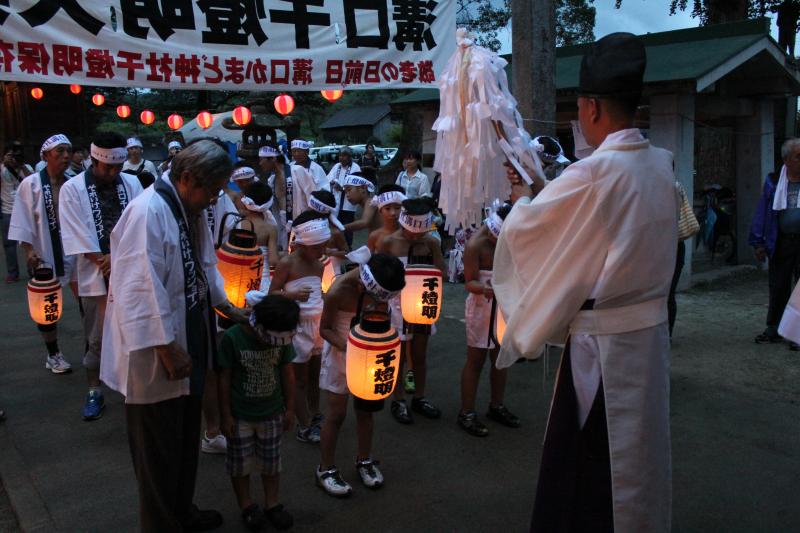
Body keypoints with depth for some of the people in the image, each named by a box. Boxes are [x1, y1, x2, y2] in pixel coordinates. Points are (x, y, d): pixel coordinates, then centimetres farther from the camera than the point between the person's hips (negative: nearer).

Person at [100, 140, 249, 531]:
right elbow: (141, 290, -27)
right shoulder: (147, 213, -23)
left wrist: (228, 308, 14)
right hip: (155, 358, -9)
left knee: (185, 442, 23)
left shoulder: (190, 211, 7)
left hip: (188, 348, 9)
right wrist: (168, 350, -24)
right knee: (159, 453, 8)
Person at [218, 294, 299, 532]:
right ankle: (246, 506, 30)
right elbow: (224, 379, -14)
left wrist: (289, 408, 5)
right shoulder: (232, 338, -21)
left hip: (272, 413, 3)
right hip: (240, 415, -2)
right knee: (240, 463, 11)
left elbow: (287, 374, 1)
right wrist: (226, 415, -10)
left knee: (271, 462, 14)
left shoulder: (282, 338, -11)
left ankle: (272, 504, 30)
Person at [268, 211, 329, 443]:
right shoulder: (287, 263, -13)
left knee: (315, 373, 16)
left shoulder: (319, 264, 6)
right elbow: (272, 293, -12)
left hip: (317, 324, 6)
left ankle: (315, 417, 31)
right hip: (298, 325, -6)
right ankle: (304, 428, 14)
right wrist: (292, 294, -30)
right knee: (300, 377, 4)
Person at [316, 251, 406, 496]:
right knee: (337, 413, 3)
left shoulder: (377, 283, -17)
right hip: (341, 349, -4)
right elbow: (325, 329, -17)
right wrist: (349, 348, -30)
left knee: (365, 408, 15)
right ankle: (326, 469, 19)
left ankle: (365, 461, 33)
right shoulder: (338, 292, -30)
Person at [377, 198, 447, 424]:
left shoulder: (431, 243, -2)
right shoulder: (388, 242, -9)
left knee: (420, 354, 14)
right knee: (398, 354, 8)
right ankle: (398, 401, 22)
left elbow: (442, 272, -1)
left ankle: (419, 398, 30)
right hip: (397, 303, -3)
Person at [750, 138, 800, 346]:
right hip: (781, 242, 2)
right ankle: (774, 329, 21)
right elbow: (763, 213, 6)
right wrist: (759, 243, 2)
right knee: (778, 287, 9)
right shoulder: (774, 183, 4)